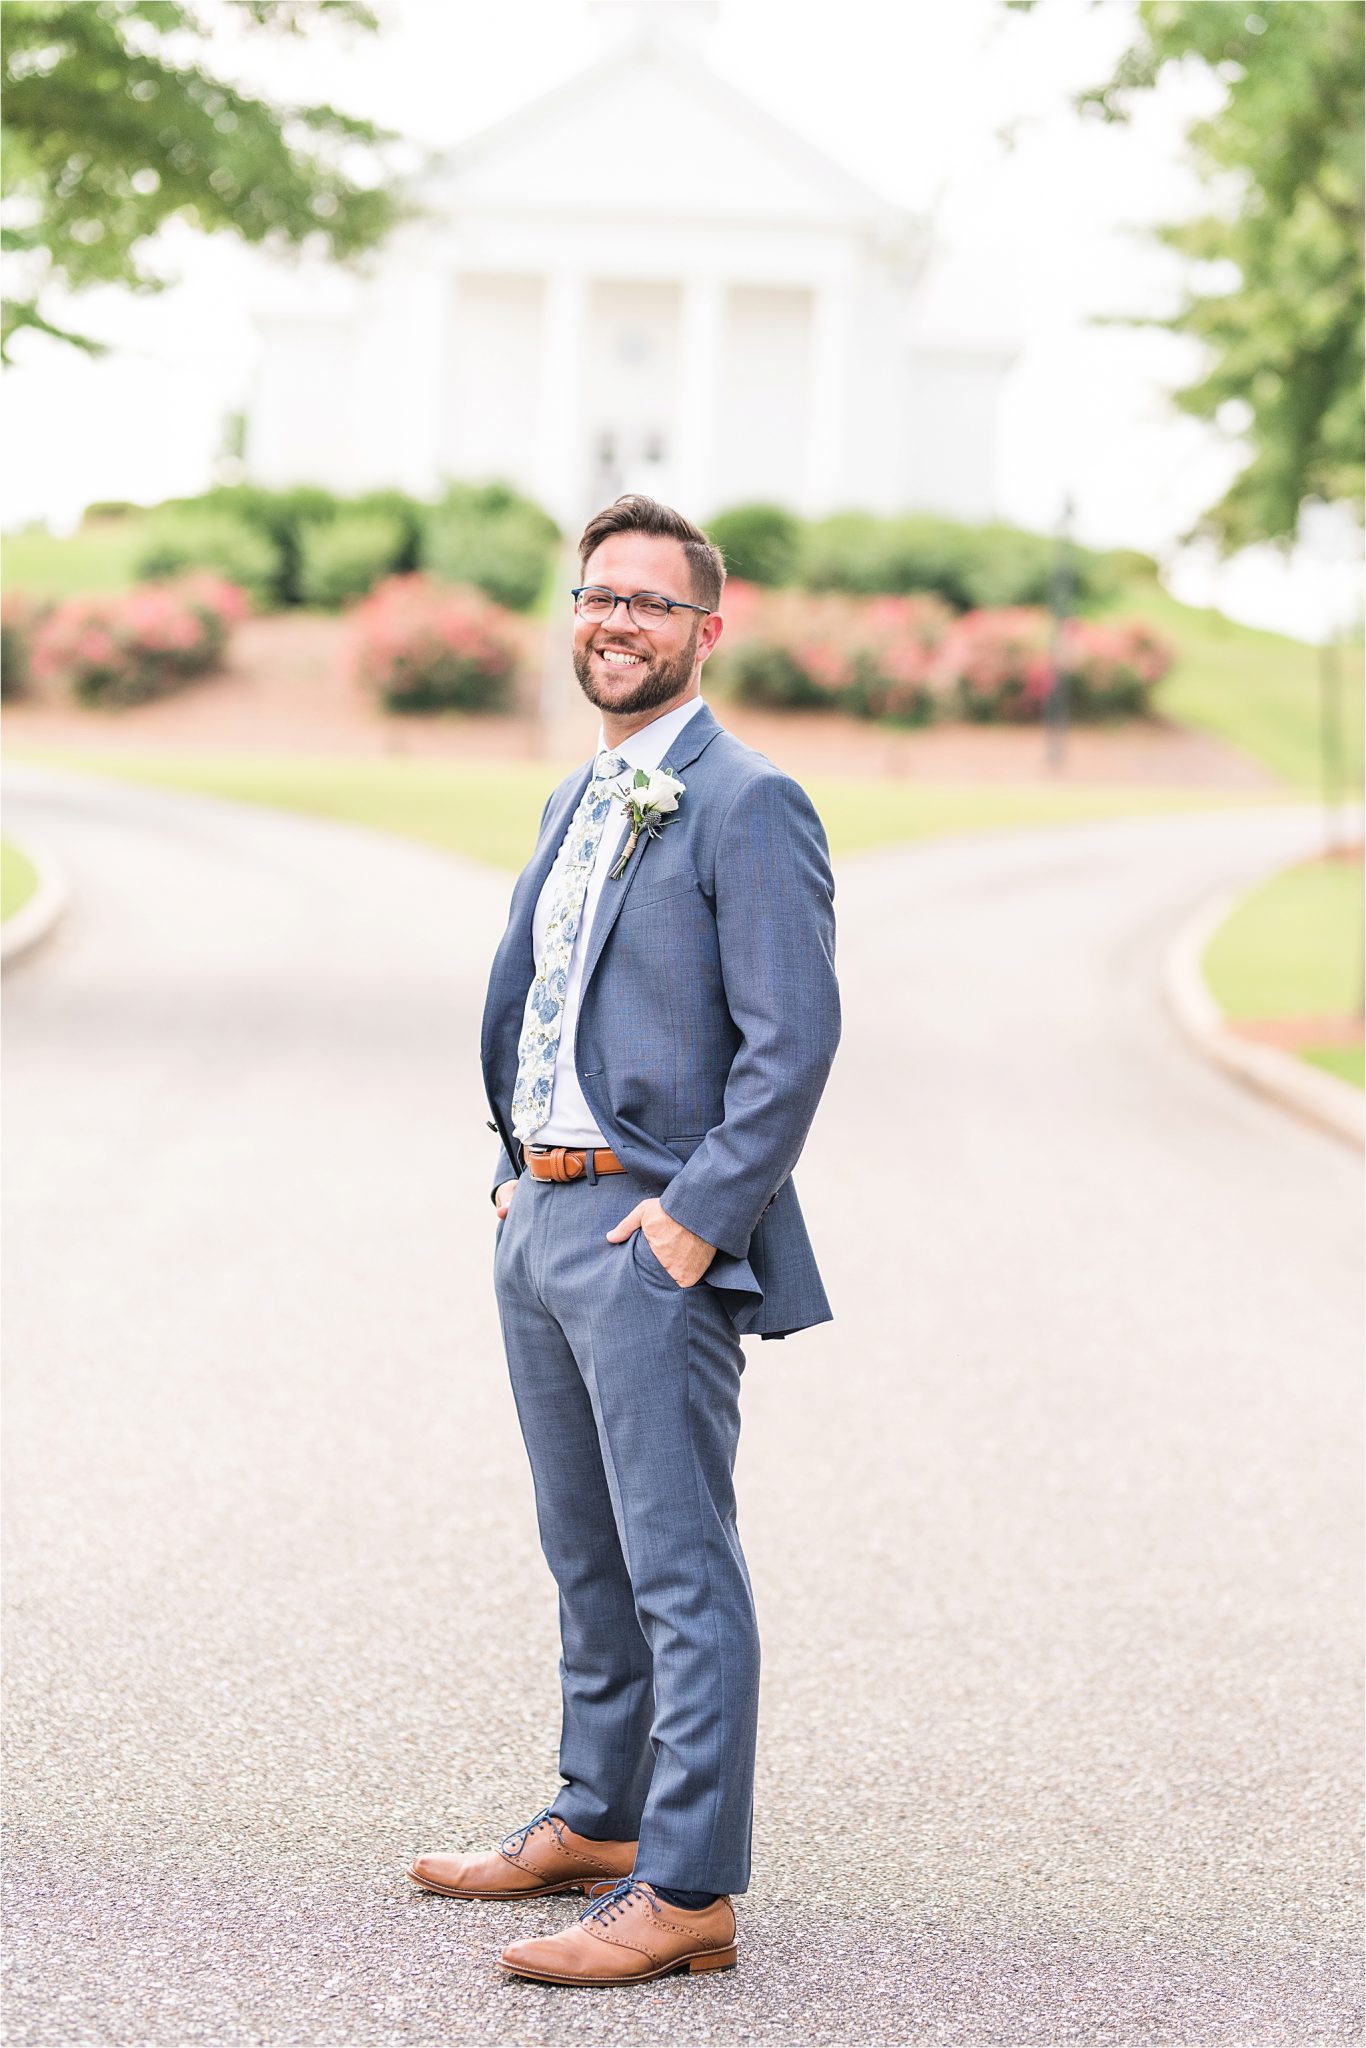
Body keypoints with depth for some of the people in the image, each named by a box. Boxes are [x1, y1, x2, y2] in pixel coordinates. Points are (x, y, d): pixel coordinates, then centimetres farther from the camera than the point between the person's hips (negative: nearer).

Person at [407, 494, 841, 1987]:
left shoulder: (747, 806, -11)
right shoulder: (577, 802, 16)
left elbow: (796, 1038, -17)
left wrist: (692, 1221, -19)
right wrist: (518, 1166, 15)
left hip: (657, 1236, -9)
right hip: (540, 1219, 9)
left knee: (680, 1568, -6)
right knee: (588, 1555, 18)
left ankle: (686, 1891, -3)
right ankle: (598, 1821, 31)